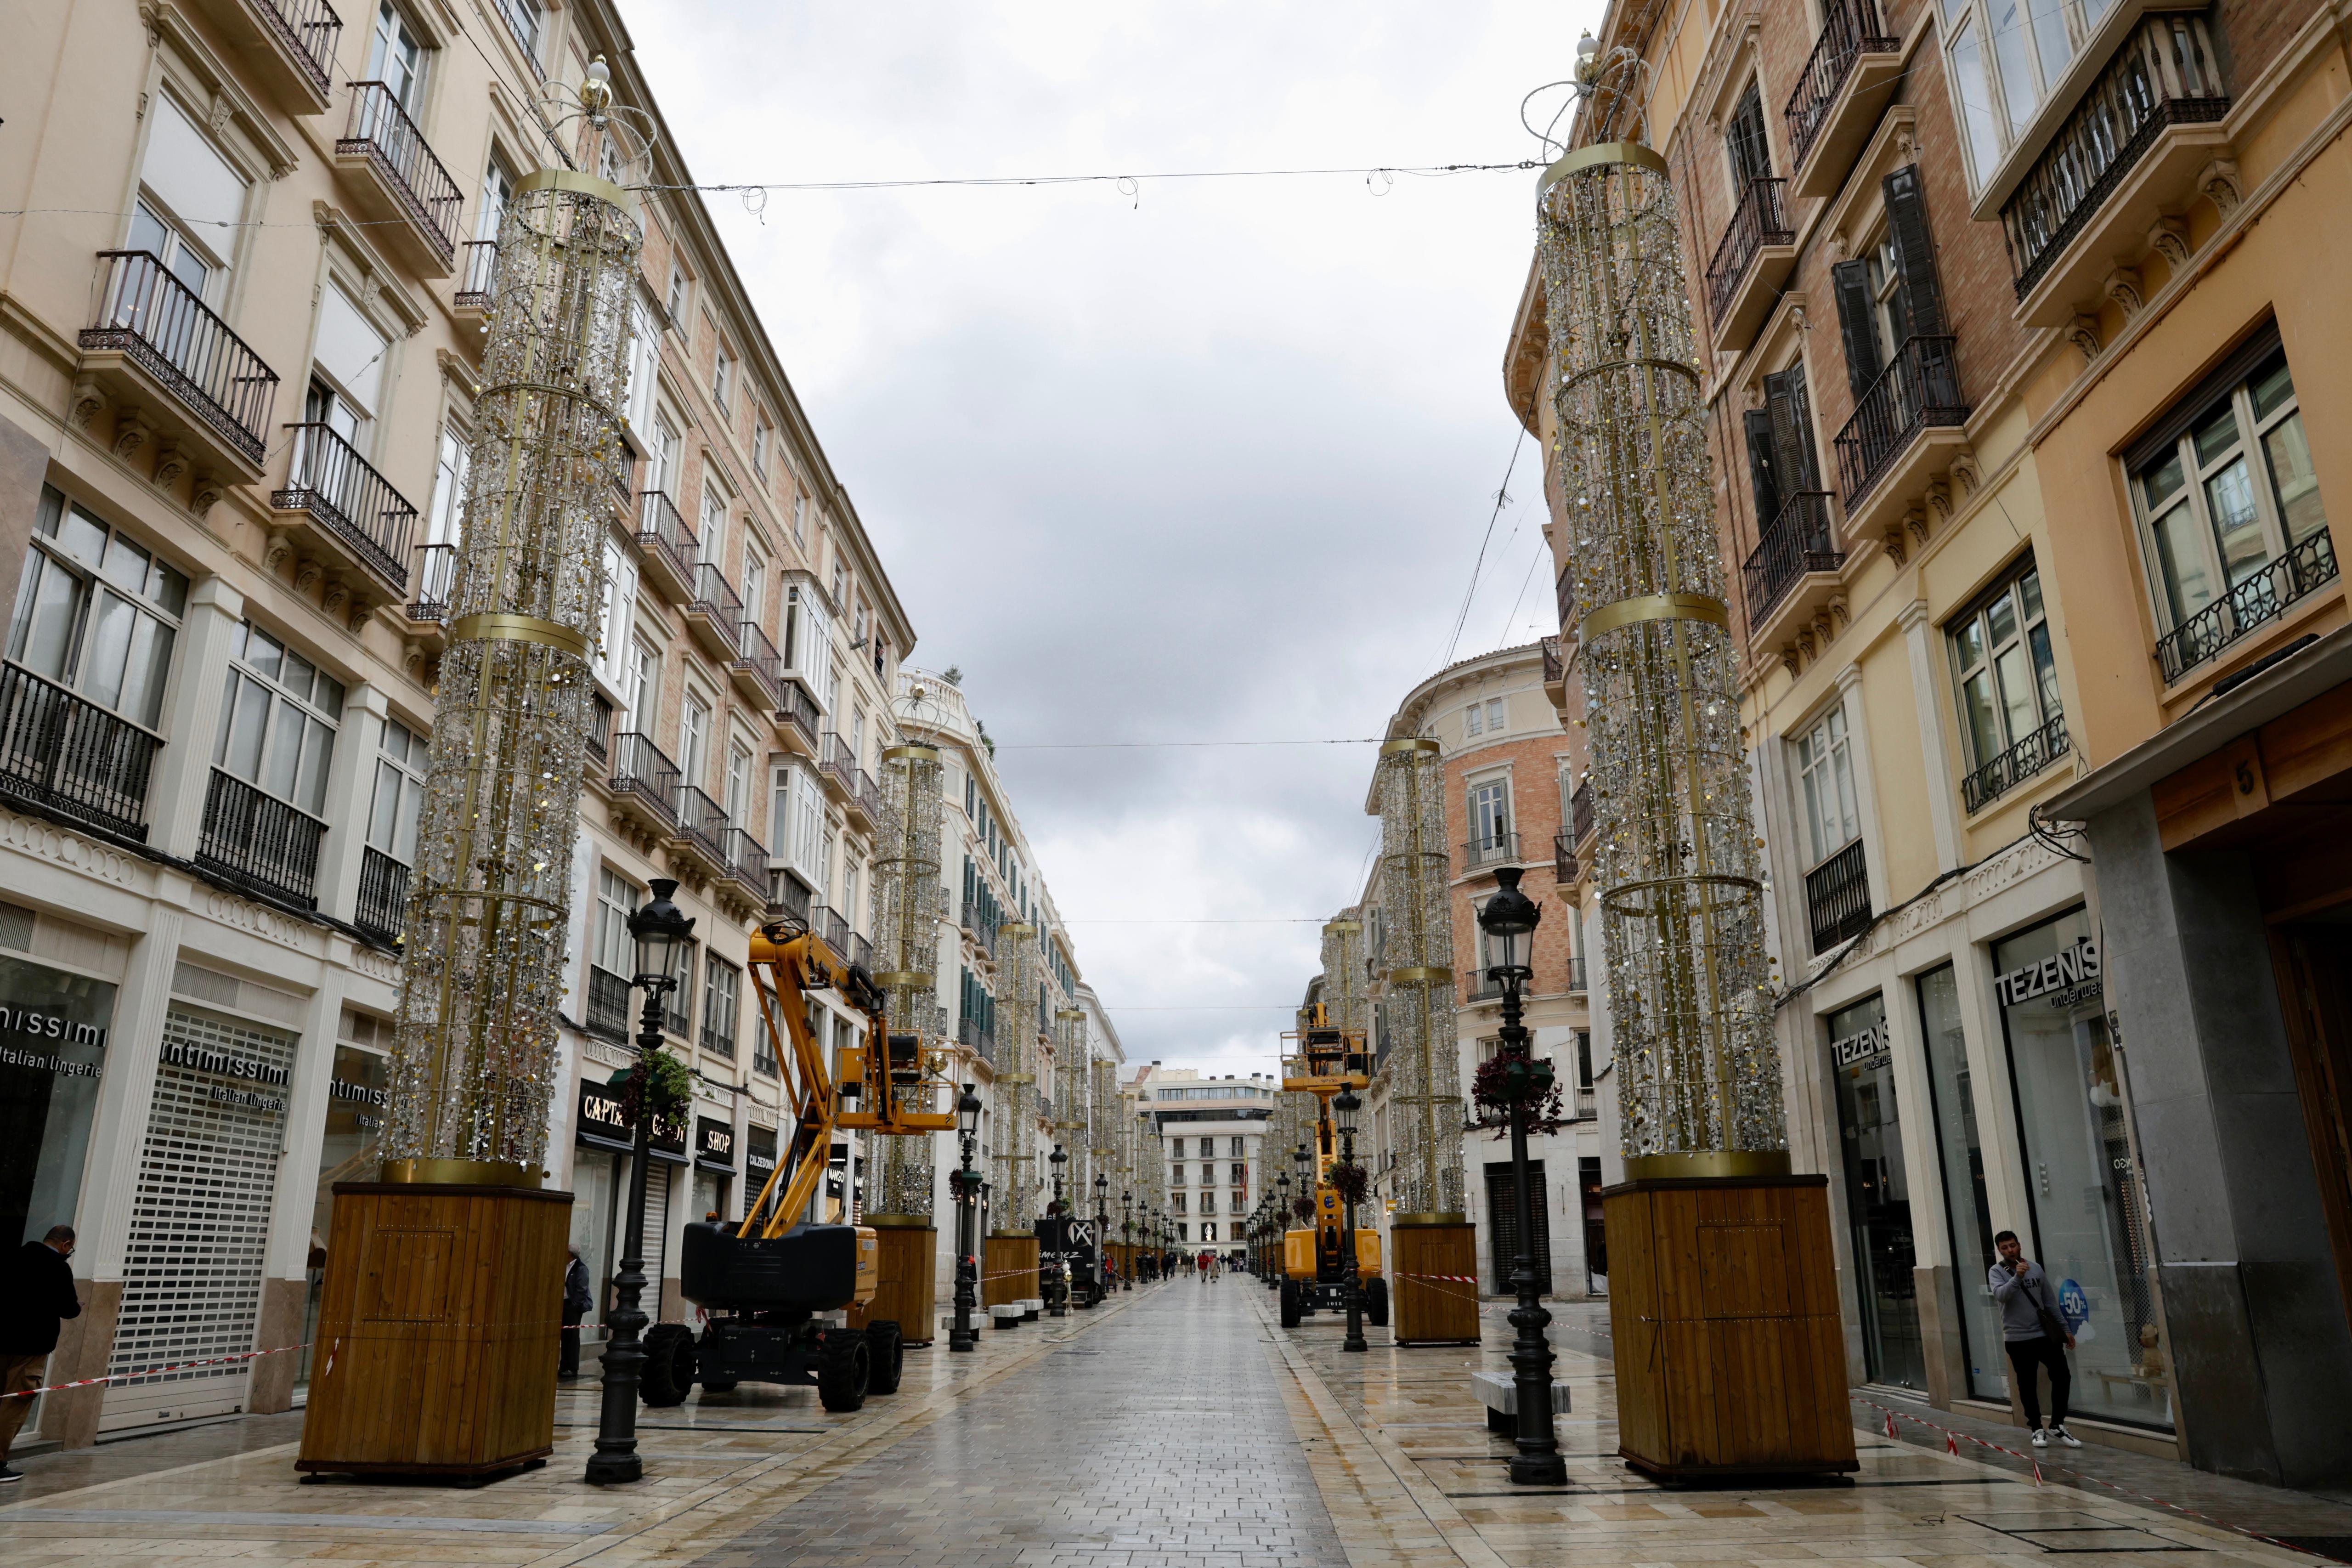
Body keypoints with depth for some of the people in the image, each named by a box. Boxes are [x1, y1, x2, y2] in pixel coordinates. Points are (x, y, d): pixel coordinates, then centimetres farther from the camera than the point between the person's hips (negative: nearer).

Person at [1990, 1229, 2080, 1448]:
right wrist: (2017, 1277, -36)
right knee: (2028, 1385, 4)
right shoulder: (1997, 1272, -4)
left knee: (2062, 1377, 0)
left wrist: (2065, 1329, 12)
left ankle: (2057, 1426, 15)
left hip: (2046, 1334, 3)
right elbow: (2001, 1295, -23)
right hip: (2018, 1338, -3)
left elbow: (2050, 1302, 14)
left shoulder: (2036, 1268, 7)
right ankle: (2037, 1429, 16)